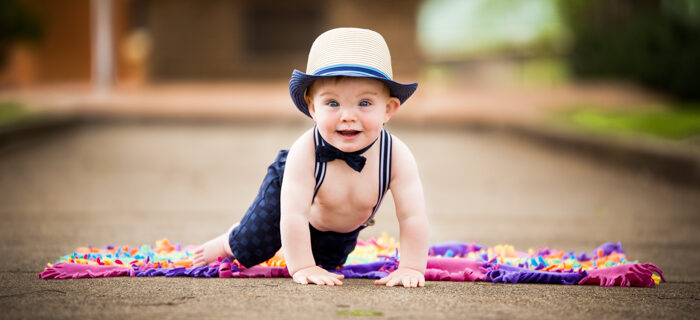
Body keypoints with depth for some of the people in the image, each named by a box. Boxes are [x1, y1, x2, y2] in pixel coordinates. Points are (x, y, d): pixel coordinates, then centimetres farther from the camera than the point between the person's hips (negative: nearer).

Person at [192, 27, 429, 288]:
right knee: (249, 252, 10)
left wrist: (411, 268, -43)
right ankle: (228, 242, 47)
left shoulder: (397, 156, -40)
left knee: (327, 261, 25)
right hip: (286, 188, -3)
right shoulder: (304, 152, -45)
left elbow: (412, 217, -37)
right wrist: (302, 268, -46)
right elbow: (293, 215, -44)